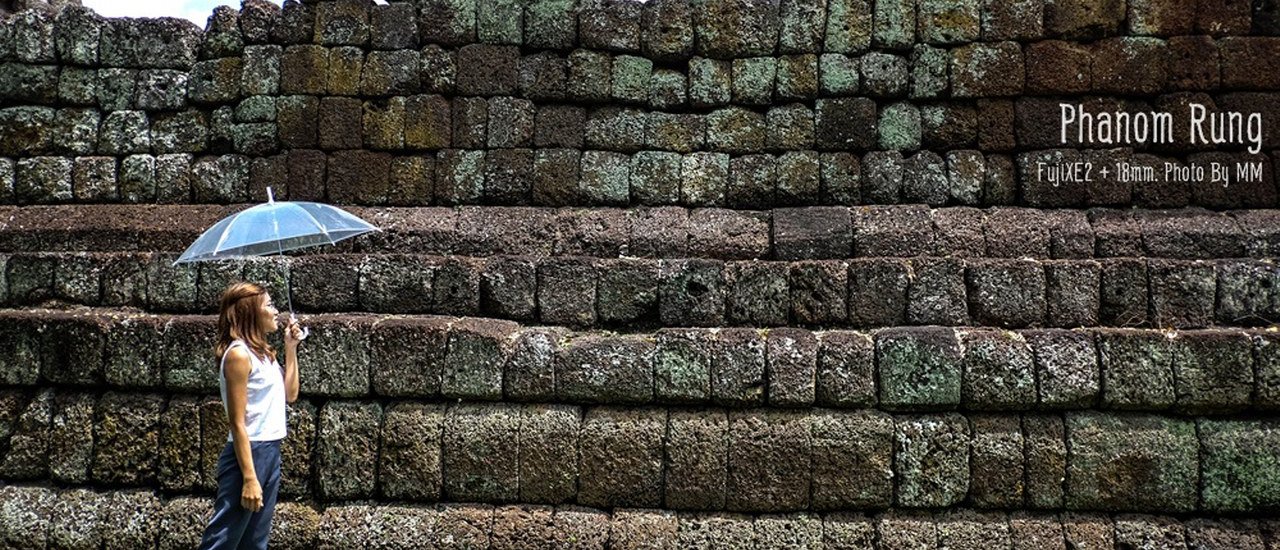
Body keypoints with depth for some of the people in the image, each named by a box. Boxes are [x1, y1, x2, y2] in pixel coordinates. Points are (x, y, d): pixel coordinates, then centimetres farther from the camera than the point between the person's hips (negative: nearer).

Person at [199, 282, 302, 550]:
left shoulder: (263, 352, 11)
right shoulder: (239, 354, -14)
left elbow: (290, 394, 20)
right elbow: (237, 423, -17)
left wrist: (291, 349, 14)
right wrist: (249, 478, -21)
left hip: (271, 453, 9)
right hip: (247, 454, -9)